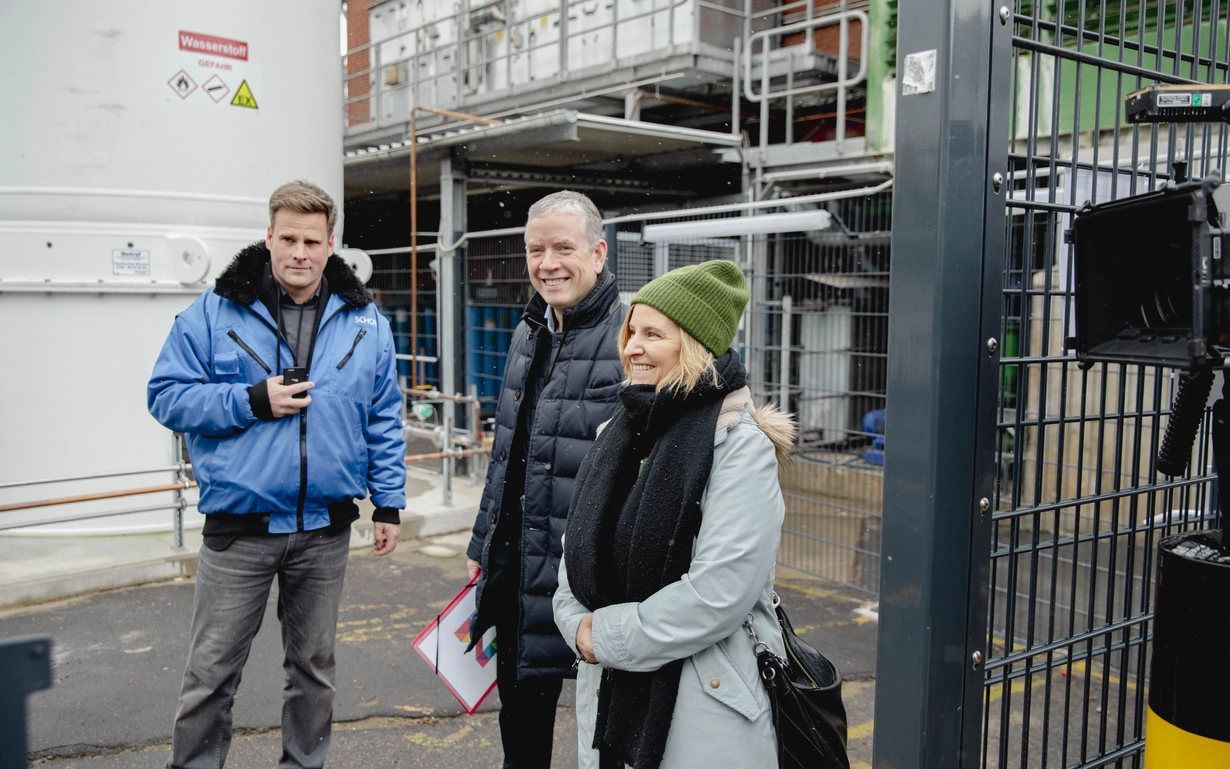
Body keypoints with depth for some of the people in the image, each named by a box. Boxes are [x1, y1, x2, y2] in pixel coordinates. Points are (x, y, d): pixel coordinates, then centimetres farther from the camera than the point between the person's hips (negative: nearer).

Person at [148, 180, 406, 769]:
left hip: (325, 528, 2)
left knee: (313, 665, 17)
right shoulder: (214, 312, -3)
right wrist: (253, 401, -16)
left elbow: (384, 420, 8)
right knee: (211, 673, 5)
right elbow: (167, 396, -4)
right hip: (238, 527, -2)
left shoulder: (364, 322, 4)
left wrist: (389, 503, 5)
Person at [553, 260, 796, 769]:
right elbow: (577, 553, 13)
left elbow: (721, 589, -22)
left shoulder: (740, 443, -13)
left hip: (706, 702, -6)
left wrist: (607, 637, -14)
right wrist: (579, 626, -7)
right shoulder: (620, 435, 9)